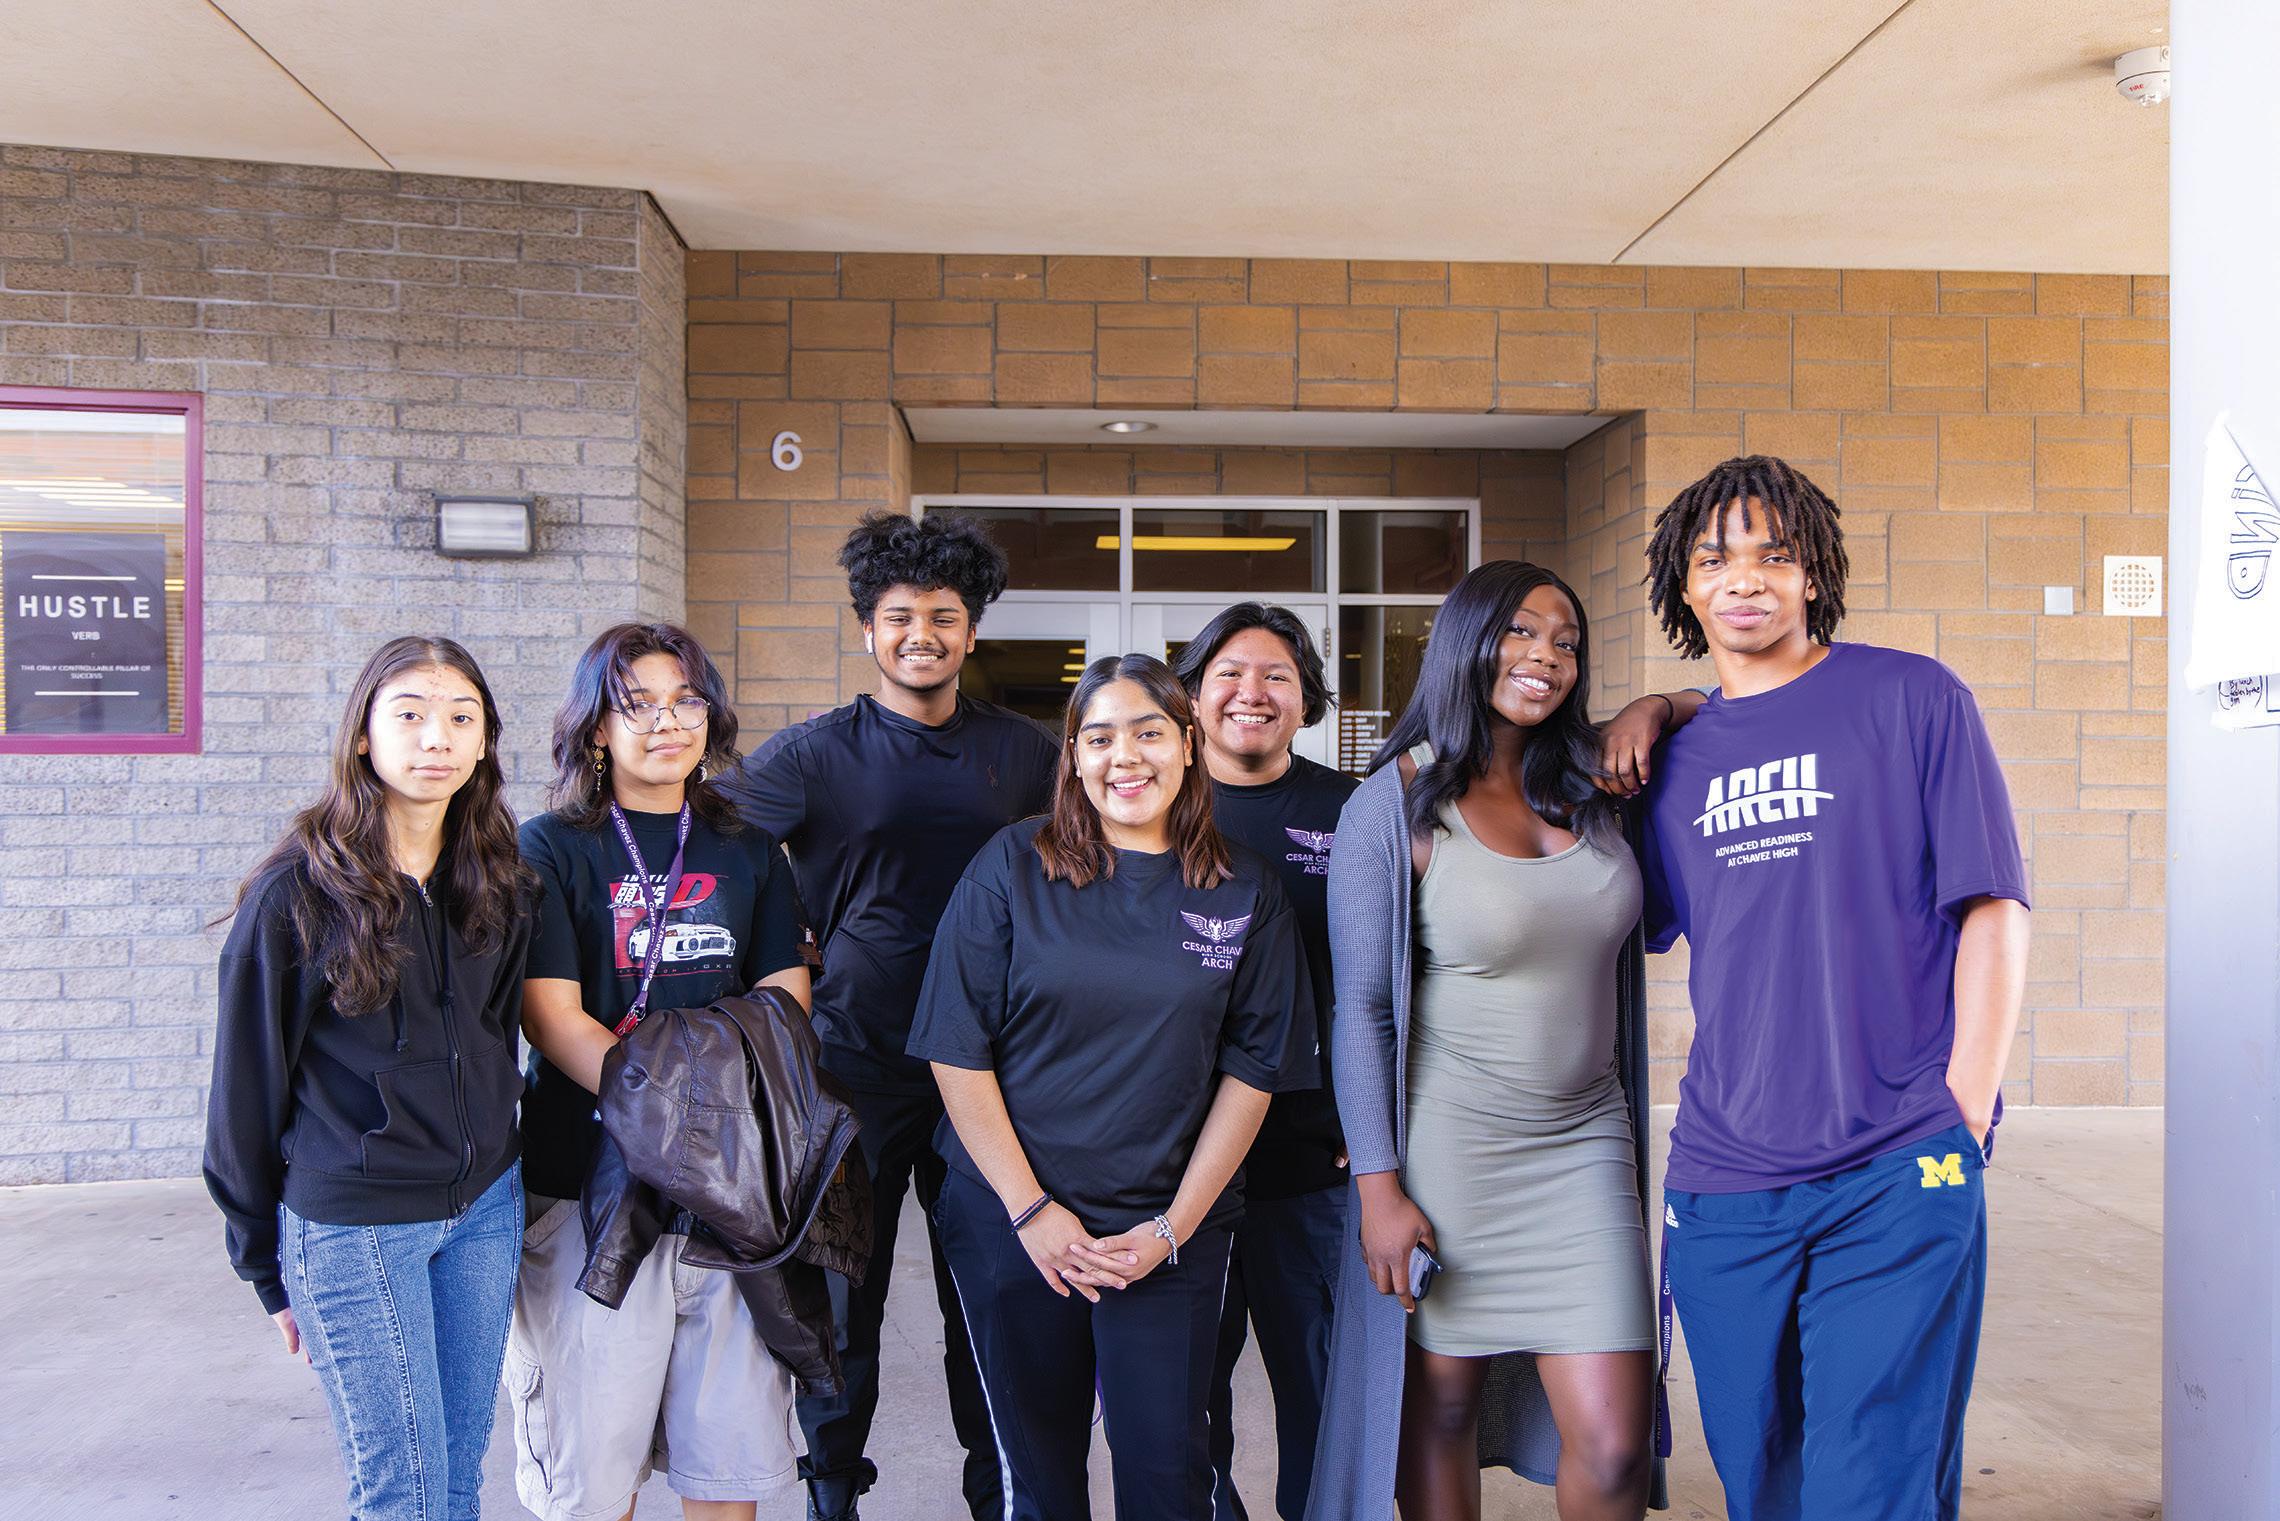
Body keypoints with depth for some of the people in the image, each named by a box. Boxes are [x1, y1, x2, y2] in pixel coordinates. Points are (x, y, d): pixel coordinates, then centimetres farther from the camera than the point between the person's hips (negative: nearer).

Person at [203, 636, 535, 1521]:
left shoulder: (497, 883, 3)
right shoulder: (298, 895, -11)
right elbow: (246, 1089, -4)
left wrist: (498, 1169, 11)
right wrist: (267, 1266, 1)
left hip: (486, 1206, 5)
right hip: (351, 1224, -4)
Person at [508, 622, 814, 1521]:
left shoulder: (749, 852, 10)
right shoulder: (550, 850, -1)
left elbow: (785, 1001, 8)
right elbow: (553, 1019, -10)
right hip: (592, 1179, -3)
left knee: (731, 1447, 11)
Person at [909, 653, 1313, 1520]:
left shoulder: (1246, 892, 1)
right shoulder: (1013, 866, -3)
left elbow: (1252, 1068, 1)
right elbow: (957, 1049, -5)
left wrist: (1174, 1227, -6)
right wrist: (1031, 1210, -9)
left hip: (1170, 1233, 1)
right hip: (1013, 1220, 0)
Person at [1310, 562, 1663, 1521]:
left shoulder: (1590, 788, 5)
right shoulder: (1393, 807, -9)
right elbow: (1360, 1008, -9)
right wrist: (1378, 1187, -11)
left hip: (1585, 1145, 4)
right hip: (1448, 1152, -4)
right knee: (1441, 1411, 12)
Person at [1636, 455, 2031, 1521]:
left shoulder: (1910, 698, -1)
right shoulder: (1677, 757, 10)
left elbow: (1992, 909, -4)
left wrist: (1964, 1122, -9)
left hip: (1899, 1178, -4)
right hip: (1721, 1184, 4)